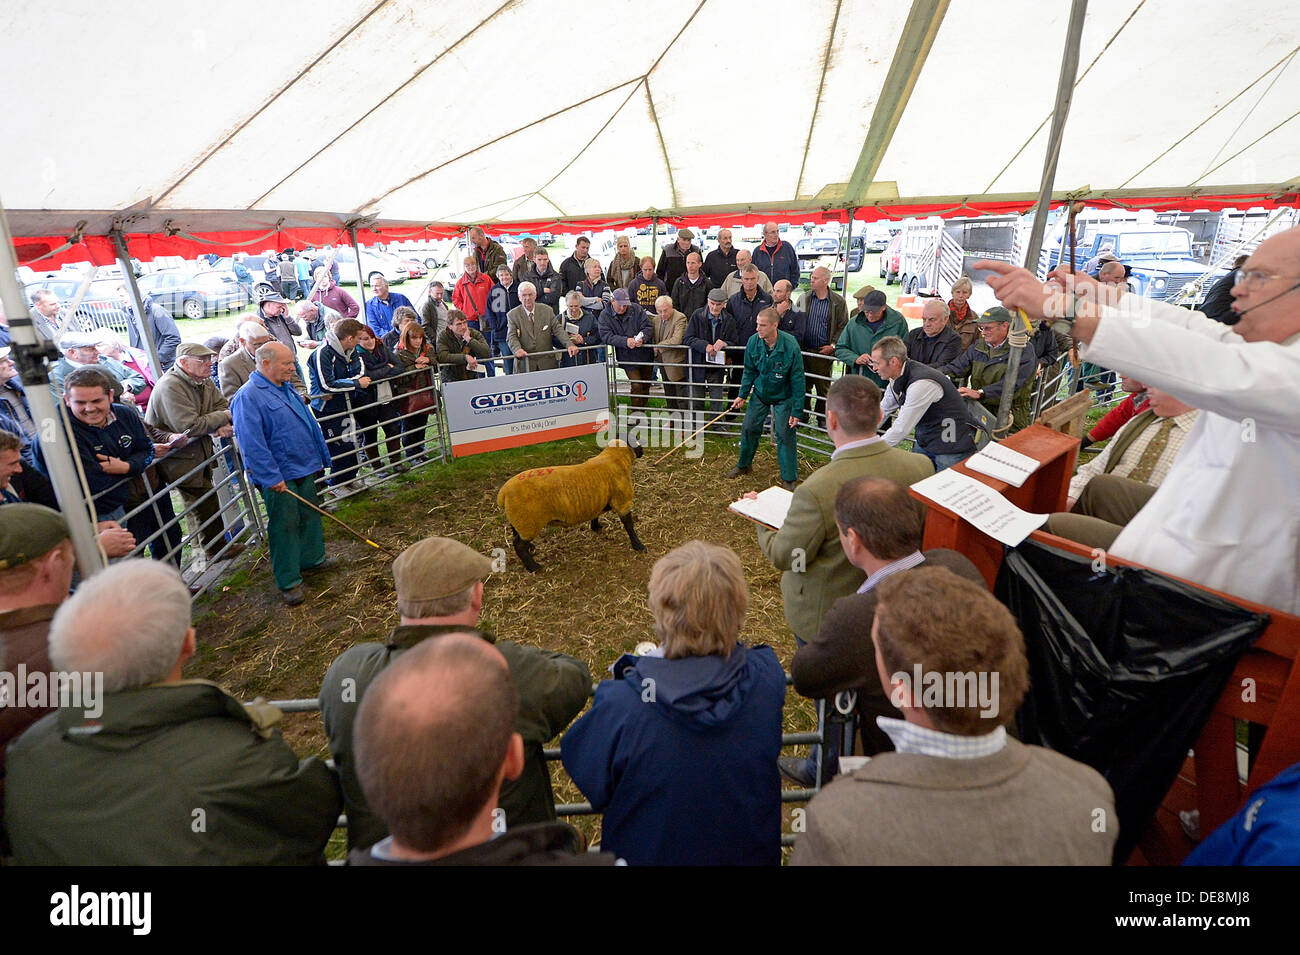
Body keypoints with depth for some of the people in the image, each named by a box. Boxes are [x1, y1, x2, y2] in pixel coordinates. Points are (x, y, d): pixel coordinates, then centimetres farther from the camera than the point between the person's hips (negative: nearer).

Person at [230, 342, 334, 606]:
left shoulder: (286, 389, 11)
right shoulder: (248, 397, -17)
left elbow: (309, 424, 20)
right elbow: (252, 444, -22)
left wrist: (319, 457, 19)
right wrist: (272, 477, -22)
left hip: (304, 469, 9)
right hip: (279, 476, -8)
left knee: (310, 517, 18)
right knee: (285, 527, 0)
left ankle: (312, 560, 35)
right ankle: (289, 581, 9)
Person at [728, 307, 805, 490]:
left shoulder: (790, 346, -26)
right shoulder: (753, 342, -15)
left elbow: (798, 380, -19)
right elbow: (749, 371, 3)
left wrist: (797, 411, -17)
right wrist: (742, 395, 2)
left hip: (783, 397, -4)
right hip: (760, 393, 4)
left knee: (785, 434, -2)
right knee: (749, 429, 9)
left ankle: (789, 479, 11)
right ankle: (743, 465, 33)